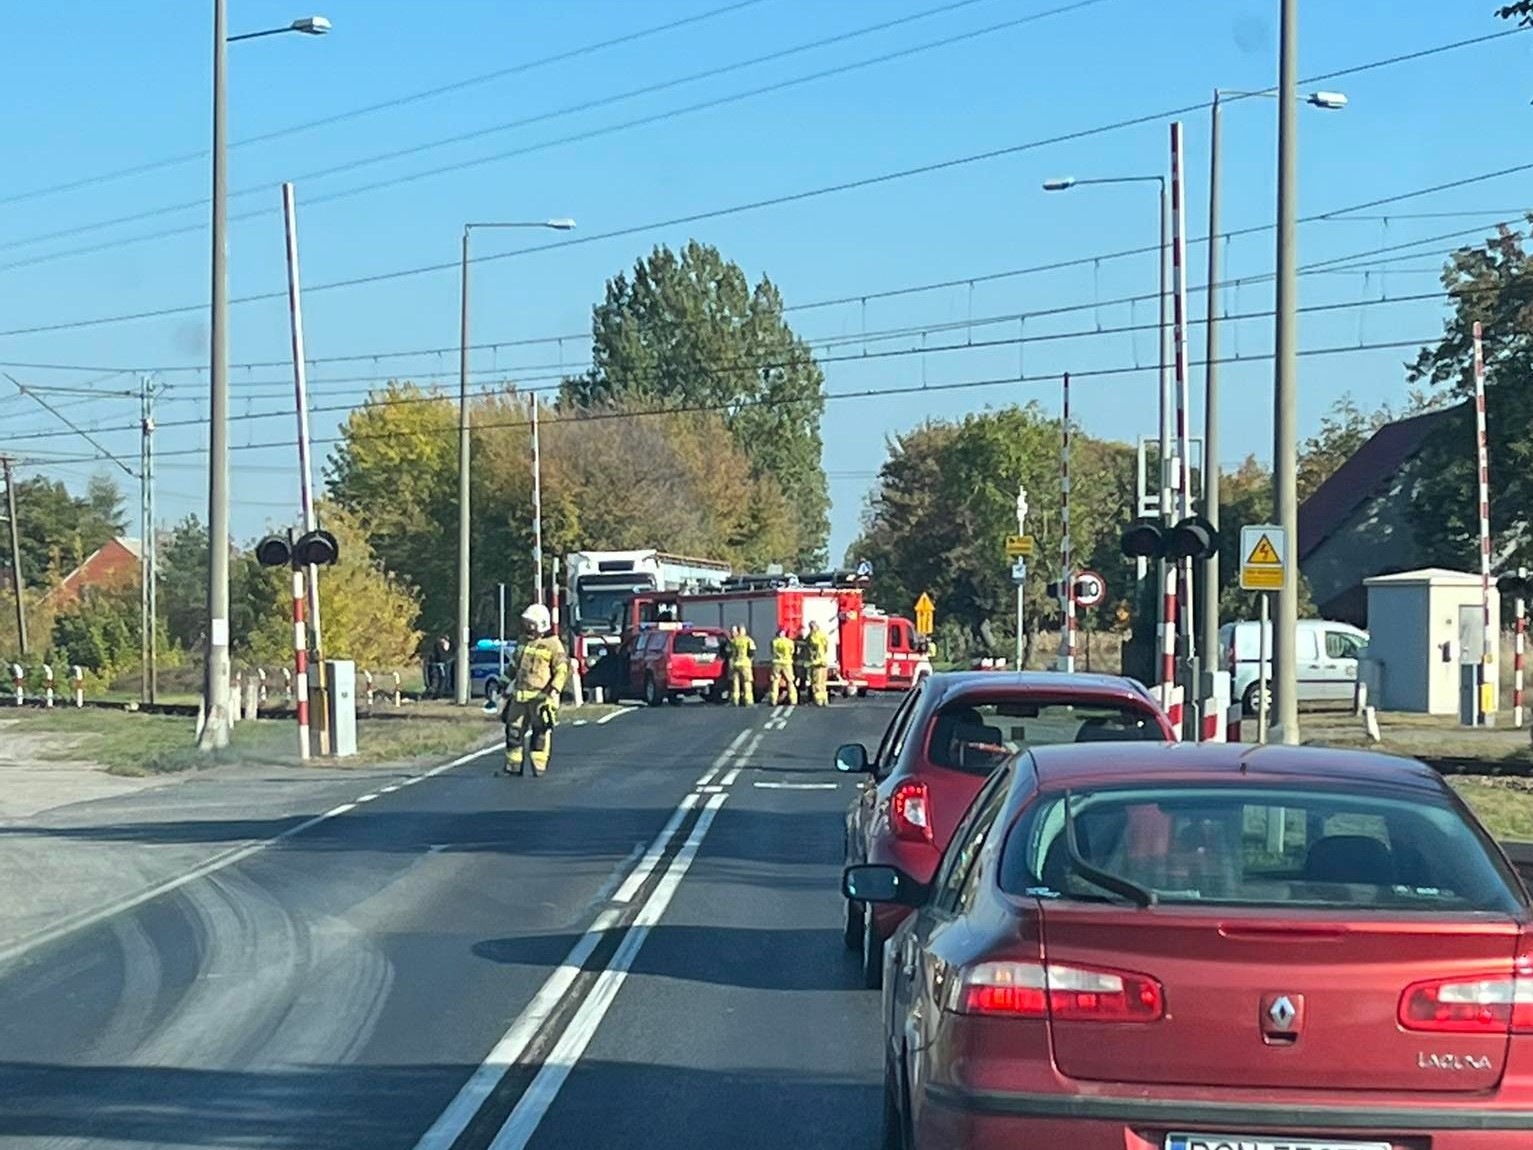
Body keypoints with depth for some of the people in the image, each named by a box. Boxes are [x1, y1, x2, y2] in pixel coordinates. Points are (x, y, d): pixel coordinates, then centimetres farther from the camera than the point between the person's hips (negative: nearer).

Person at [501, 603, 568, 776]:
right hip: (519, 695, 7)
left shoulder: (552, 645, -6)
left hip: (540, 696, -7)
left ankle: (539, 767, -1)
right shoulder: (523, 642, 16)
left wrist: (554, 689, -19)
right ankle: (513, 765, 13)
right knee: (513, 729, 6)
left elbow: (562, 669, -9)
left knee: (541, 732, -4)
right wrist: (510, 686, 26)